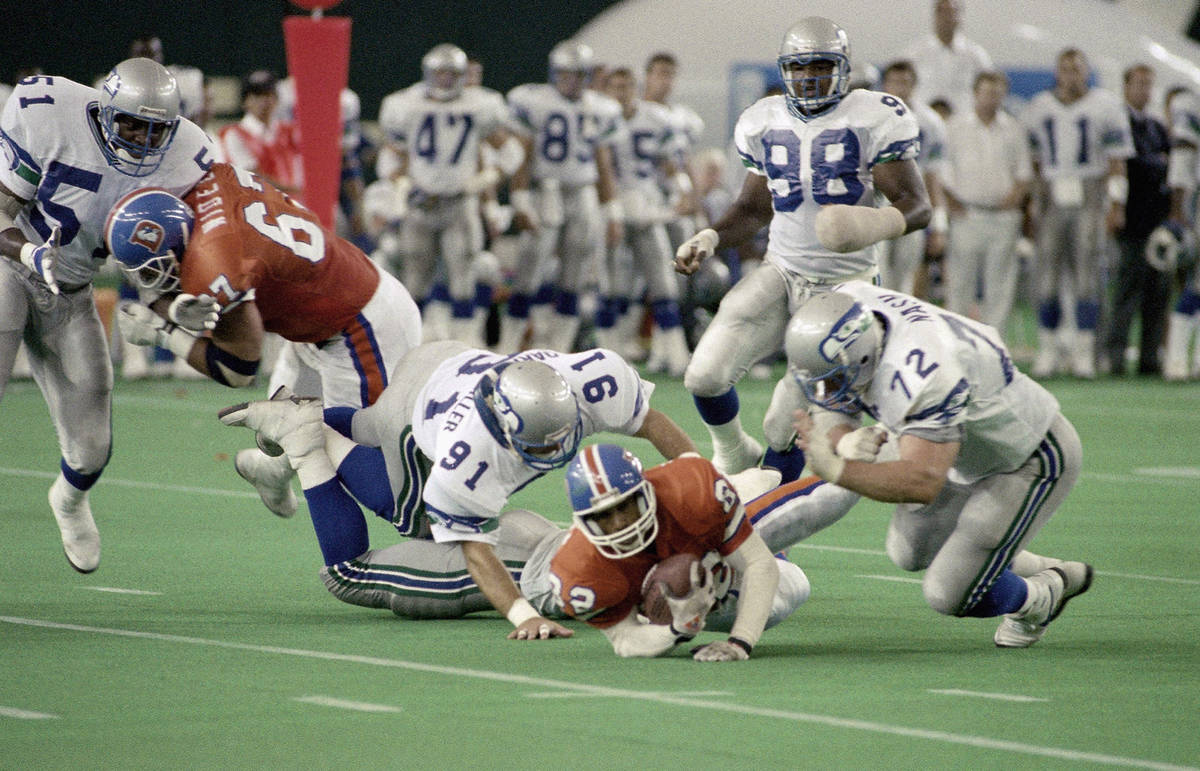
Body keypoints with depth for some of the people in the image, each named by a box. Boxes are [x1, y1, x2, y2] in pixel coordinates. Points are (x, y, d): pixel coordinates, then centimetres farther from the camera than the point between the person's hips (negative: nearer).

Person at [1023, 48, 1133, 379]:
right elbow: (1032, 161, 17)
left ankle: (1084, 352, -1)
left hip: (1090, 198, -2)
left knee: (1087, 276, -6)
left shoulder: (1104, 106, 1)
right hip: (1052, 199, 2)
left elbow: (1117, 161, 1)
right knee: (1047, 277, -1)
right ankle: (1048, 349, 8)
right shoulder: (1039, 110, 10)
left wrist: (1116, 205, -6)